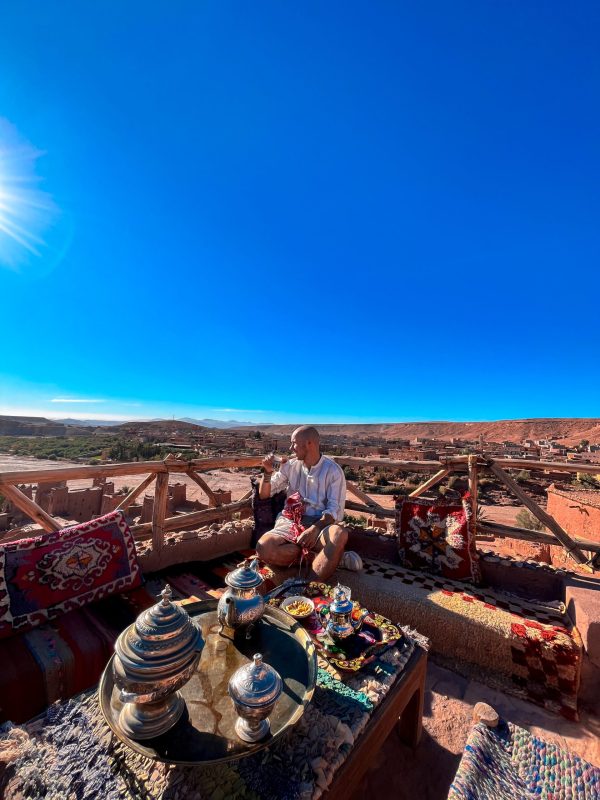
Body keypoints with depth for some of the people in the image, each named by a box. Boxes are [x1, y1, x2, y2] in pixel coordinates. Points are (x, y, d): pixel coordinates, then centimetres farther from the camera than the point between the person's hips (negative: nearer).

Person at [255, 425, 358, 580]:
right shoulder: (290, 466, 8)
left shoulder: (333, 470, -3)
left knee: (339, 534, -37)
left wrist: (315, 528, -30)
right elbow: (263, 495, 14)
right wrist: (268, 472, -6)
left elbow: (335, 510, -10)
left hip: (320, 523, -3)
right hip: (290, 522, 3)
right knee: (263, 548, -29)